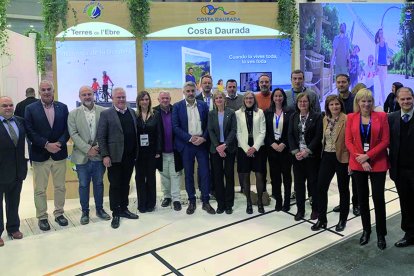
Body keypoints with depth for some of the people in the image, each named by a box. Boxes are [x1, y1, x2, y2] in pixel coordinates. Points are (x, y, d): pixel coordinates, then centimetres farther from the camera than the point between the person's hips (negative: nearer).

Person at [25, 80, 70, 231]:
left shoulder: (63, 107, 4)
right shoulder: (31, 109, -2)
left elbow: (67, 129, 1)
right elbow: (30, 131, -8)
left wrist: (59, 143, -14)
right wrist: (46, 144, -17)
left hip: (59, 153, 2)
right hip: (40, 155, -2)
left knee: (60, 187, 11)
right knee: (40, 189, 7)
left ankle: (59, 213, 27)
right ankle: (42, 217, 21)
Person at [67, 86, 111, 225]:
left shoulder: (103, 111, 0)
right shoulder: (73, 114, 1)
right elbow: (74, 134, -6)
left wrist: (99, 147, -12)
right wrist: (87, 149, -14)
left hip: (99, 155, 1)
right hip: (82, 156, 0)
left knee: (99, 183, 13)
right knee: (83, 185, 9)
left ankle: (99, 209, 28)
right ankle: (85, 212, 23)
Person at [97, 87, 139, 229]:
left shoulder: (132, 112, 11)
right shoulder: (106, 114, -3)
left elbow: (135, 133, 11)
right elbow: (101, 137, -7)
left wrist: (136, 152, 6)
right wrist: (105, 155, -12)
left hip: (130, 157, 4)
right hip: (115, 157, -4)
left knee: (125, 184, 14)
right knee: (115, 185, 5)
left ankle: (124, 209, 27)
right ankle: (115, 214, 16)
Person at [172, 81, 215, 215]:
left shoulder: (204, 105, 6)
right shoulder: (177, 106, 0)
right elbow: (175, 127, -6)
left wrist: (203, 138, -11)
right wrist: (190, 138, -14)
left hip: (202, 143, 1)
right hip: (186, 145, -1)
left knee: (205, 172, 2)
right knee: (188, 174, 7)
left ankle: (206, 201, 13)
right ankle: (192, 201, 19)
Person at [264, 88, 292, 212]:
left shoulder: (289, 112, 0)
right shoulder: (267, 113, 6)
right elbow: (266, 131, 2)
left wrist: (283, 144, -13)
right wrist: (272, 144, -10)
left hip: (285, 147, -2)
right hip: (272, 148, 2)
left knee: (286, 174, 4)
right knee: (274, 175, 4)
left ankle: (287, 201, 13)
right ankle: (278, 201, 14)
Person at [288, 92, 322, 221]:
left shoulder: (316, 116, -2)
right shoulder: (293, 117, 9)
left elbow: (318, 136, -9)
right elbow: (290, 135, 4)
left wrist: (307, 151, -16)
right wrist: (295, 151, -8)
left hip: (312, 155, -3)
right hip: (297, 155, 3)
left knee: (313, 182, 4)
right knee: (298, 182, 6)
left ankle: (315, 209, 18)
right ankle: (300, 210, 17)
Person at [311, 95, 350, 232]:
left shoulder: (347, 119, -11)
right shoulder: (325, 119, 7)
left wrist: (351, 159, -15)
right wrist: (323, 152, 13)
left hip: (342, 158, -5)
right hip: (327, 156, 5)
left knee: (343, 189, 11)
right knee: (321, 187, 4)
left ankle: (343, 220, 27)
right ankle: (321, 219, 17)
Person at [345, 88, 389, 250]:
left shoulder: (381, 116, -2)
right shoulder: (351, 117, 1)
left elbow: (385, 141, -6)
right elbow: (348, 141, -1)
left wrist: (368, 156, -14)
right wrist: (361, 159, -10)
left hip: (378, 163, -1)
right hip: (358, 163, 2)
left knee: (378, 198, 1)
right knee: (362, 198, 10)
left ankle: (381, 234, 17)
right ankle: (366, 230, 26)